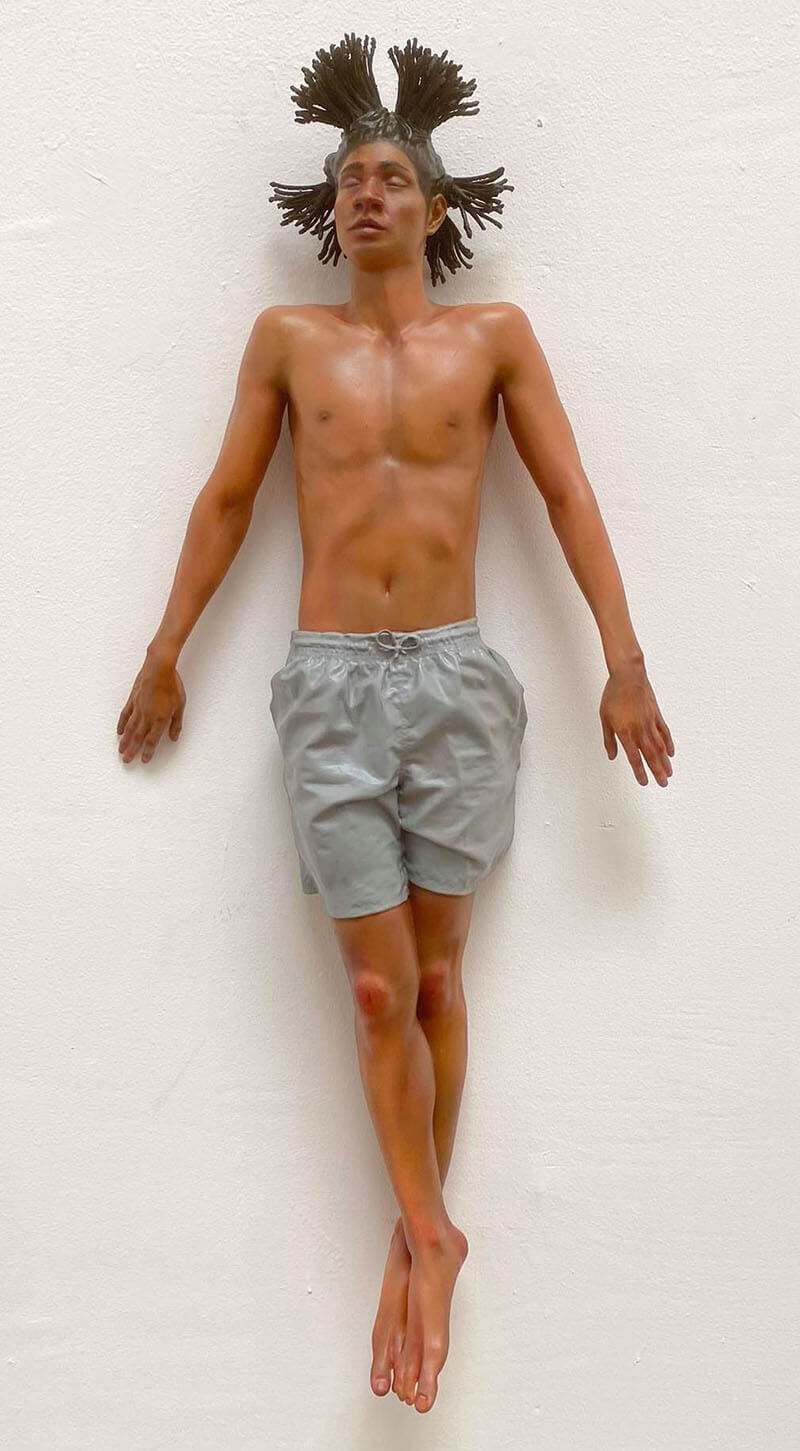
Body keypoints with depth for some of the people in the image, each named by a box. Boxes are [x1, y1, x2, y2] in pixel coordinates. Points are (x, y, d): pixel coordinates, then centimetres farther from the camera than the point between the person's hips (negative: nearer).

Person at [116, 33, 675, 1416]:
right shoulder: (287, 338, 9)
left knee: (436, 975, 6)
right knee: (378, 986, 0)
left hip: (456, 675, 0)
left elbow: (568, 496, 4)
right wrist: (165, 653, 12)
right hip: (330, 680, 0)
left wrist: (624, 658, -3)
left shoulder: (495, 336, 7)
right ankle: (429, 1234, 16)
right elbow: (225, 500, 12)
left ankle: (415, 1233, 20)